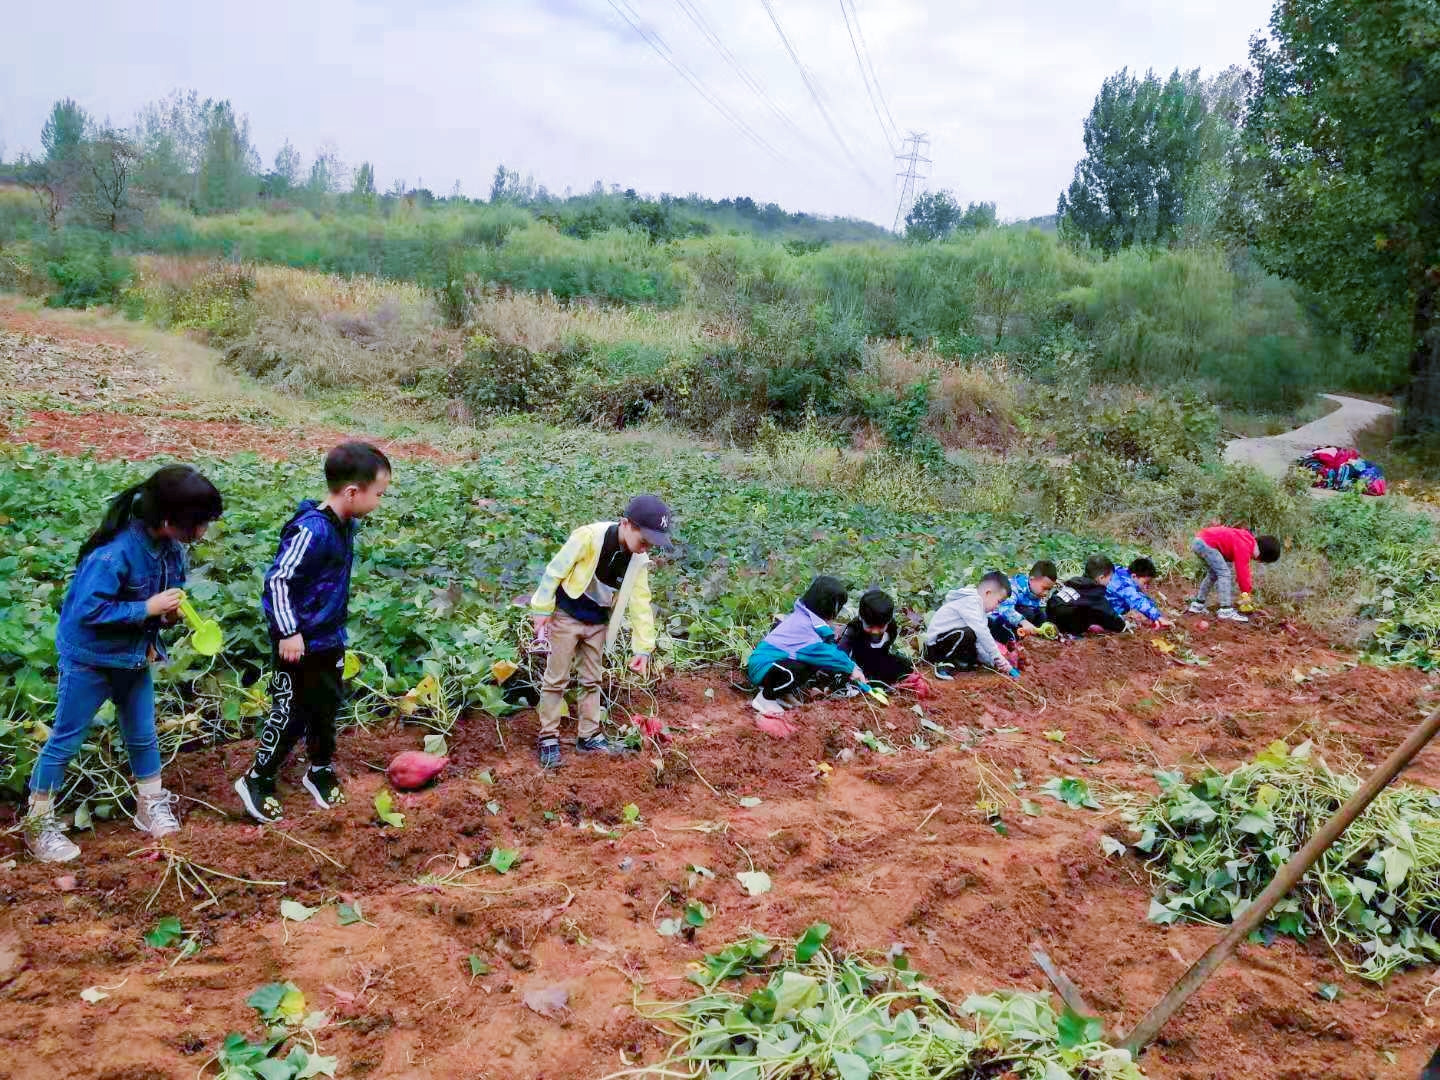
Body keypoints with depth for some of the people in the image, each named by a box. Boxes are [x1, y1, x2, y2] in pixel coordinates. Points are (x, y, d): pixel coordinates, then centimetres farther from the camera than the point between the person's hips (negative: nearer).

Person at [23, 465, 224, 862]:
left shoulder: (170, 547, -8)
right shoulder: (115, 552, -32)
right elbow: (87, 610, -30)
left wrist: (171, 612, -11)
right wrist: (147, 608, -29)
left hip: (135, 656, 7)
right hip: (89, 658, -7)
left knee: (143, 735, 17)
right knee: (65, 740, 8)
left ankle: (151, 806, 34)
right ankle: (37, 824, 22)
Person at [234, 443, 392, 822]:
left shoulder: (345, 524, 2)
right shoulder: (312, 530, -26)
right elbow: (278, 580, -24)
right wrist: (289, 632, -22)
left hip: (330, 639, 9)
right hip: (300, 642, -9)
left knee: (327, 705, 19)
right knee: (292, 711, 3)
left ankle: (320, 769, 37)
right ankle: (257, 779, 20)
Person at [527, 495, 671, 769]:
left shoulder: (639, 560, -8)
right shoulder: (589, 537, -25)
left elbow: (640, 603, -1)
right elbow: (555, 571, -18)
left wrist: (643, 648, -2)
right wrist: (542, 611, -15)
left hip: (598, 623, 6)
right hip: (566, 616, -6)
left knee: (592, 681, 13)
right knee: (556, 679, 1)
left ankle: (588, 736, 25)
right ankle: (548, 739, 11)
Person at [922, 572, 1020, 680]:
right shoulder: (970, 601, -17)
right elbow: (981, 632, -26)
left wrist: (994, 662, -6)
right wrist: (997, 657, -24)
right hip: (935, 643, -10)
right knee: (969, 633, -34)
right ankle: (943, 663, -18)